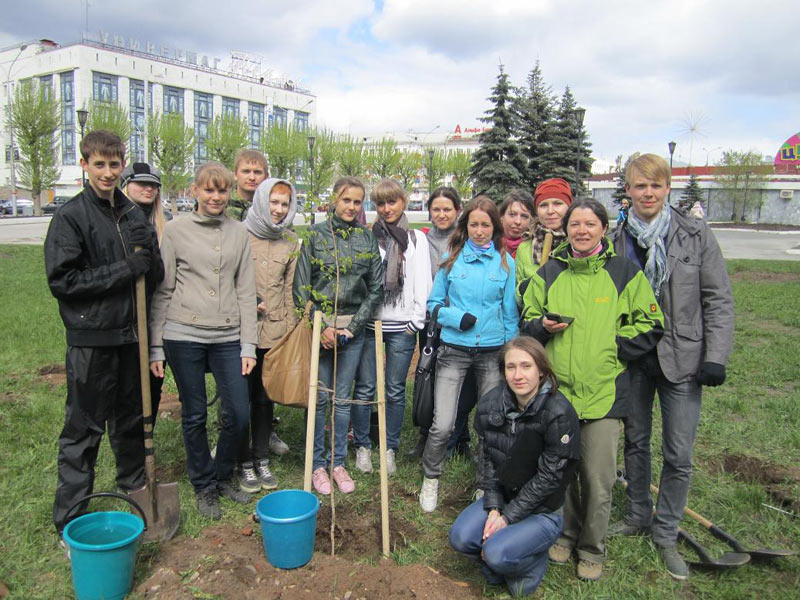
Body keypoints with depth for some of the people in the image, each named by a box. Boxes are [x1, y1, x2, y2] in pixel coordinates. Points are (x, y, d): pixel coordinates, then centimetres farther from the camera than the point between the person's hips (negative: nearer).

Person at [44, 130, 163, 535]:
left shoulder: (134, 215, 9)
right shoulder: (70, 216, -7)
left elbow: (156, 277, 9)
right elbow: (61, 280, -14)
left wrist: (147, 251, -12)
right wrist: (124, 269, -18)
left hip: (130, 335, 5)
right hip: (91, 339, -5)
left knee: (131, 421, 19)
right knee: (84, 429, 3)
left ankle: (134, 486, 38)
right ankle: (71, 520, 15)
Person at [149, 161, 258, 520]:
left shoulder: (239, 234, 8)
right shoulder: (175, 230, 0)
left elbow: (246, 292, 7)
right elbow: (162, 291, 1)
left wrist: (248, 345, 3)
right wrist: (155, 346, -1)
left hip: (227, 337, 2)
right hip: (183, 336, -2)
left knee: (239, 415, 2)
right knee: (194, 416, 8)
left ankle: (223, 477, 27)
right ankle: (204, 486, 28)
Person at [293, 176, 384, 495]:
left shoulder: (367, 238, 6)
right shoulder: (315, 235, -1)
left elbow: (376, 288, 4)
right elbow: (301, 287, -3)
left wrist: (353, 326, -5)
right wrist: (319, 326, -10)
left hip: (353, 329, 2)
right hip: (319, 327, -2)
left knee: (343, 398, 9)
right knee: (319, 398, 3)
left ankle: (338, 462, 23)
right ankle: (317, 464, 18)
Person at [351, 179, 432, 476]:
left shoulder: (416, 239, 9)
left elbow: (423, 282, 5)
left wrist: (416, 320, -2)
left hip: (402, 325, 0)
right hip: (368, 322, 0)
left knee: (395, 390, 6)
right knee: (364, 388, 3)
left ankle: (390, 449, 20)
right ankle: (362, 447, 19)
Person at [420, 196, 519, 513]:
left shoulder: (505, 261, 4)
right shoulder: (452, 258, 3)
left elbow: (510, 312, 8)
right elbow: (434, 303, 7)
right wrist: (457, 317, -12)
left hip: (493, 351, 1)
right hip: (454, 349, -1)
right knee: (442, 425, -6)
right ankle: (431, 480, 20)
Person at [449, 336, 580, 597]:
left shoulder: (559, 413, -22)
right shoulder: (491, 403, -6)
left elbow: (548, 477, -19)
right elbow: (488, 459, -1)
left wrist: (508, 516, -17)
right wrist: (493, 508, -11)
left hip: (542, 509, -5)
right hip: (502, 497, 5)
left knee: (497, 553, -24)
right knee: (460, 537, -17)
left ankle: (535, 560, 9)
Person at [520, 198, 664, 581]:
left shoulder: (623, 272, 0)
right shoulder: (549, 272, 7)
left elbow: (651, 326, 2)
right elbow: (528, 318, 14)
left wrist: (612, 348, -8)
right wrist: (543, 325, -7)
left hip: (604, 391, -2)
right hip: (557, 388, 3)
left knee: (598, 479, 3)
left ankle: (592, 549, 26)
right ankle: (566, 534, 37)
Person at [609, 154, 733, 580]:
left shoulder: (696, 235, -5)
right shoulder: (617, 241, 1)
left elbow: (719, 300, -3)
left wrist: (716, 357, -10)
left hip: (681, 358, -2)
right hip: (633, 358, 2)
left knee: (678, 454, 3)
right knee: (635, 440, 15)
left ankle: (665, 534, 22)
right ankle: (637, 516, 35)